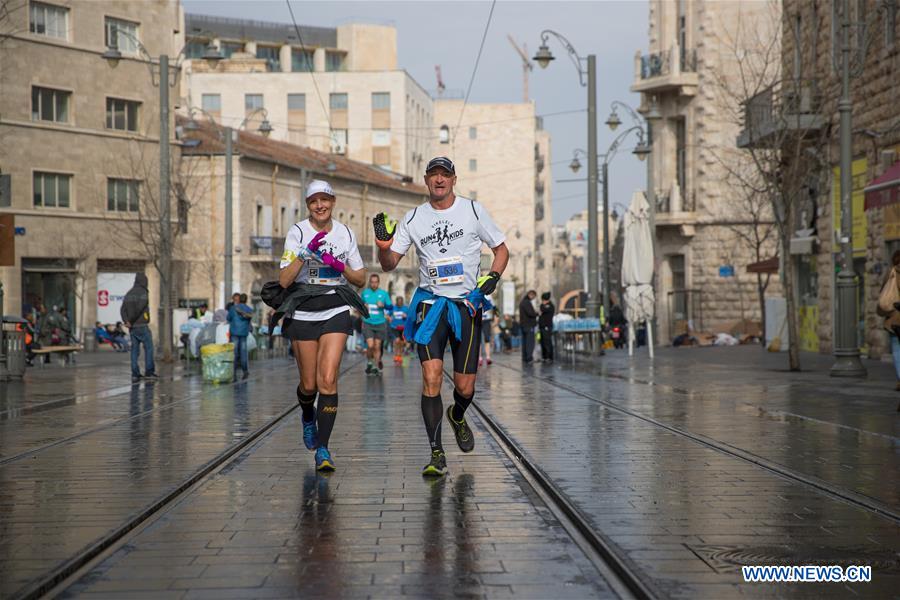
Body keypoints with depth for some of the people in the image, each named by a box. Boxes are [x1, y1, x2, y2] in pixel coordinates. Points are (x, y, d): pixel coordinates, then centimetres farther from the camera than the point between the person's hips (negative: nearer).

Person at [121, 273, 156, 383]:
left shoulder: (129, 294, 14)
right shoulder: (143, 293, -8)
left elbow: (123, 309, 2)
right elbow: (139, 308, -21)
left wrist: (126, 321, -9)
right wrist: (131, 320, -11)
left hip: (132, 327, 7)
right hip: (142, 325, -7)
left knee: (135, 349, 7)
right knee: (148, 347, 2)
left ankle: (135, 374, 2)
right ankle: (149, 372, -1)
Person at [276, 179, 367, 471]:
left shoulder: (346, 233, 3)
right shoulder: (297, 232, -5)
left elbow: (361, 279, 9)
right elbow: (284, 280, -12)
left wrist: (340, 266, -10)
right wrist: (306, 252, -24)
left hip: (336, 311, 1)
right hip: (303, 312, 0)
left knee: (328, 379, -15)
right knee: (309, 384, 6)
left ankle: (322, 449, -10)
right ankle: (308, 416, 42)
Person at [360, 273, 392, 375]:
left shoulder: (383, 293, 2)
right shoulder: (364, 292, 5)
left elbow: (390, 307, 5)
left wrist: (383, 305, -15)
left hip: (380, 323, 0)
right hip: (367, 323, 0)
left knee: (377, 347, 3)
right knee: (370, 345, -12)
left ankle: (376, 367, 14)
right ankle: (369, 362, 12)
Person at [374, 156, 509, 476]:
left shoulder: (473, 210, 2)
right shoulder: (413, 219, 4)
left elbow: (501, 249, 11)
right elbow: (389, 264, 6)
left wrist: (492, 276, -7)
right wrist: (384, 247, -15)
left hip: (467, 305, 0)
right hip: (430, 303, 0)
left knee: (465, 387, 1)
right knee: (431, 376, -15)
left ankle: (457, 416, 38)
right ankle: (436, 455, -9)